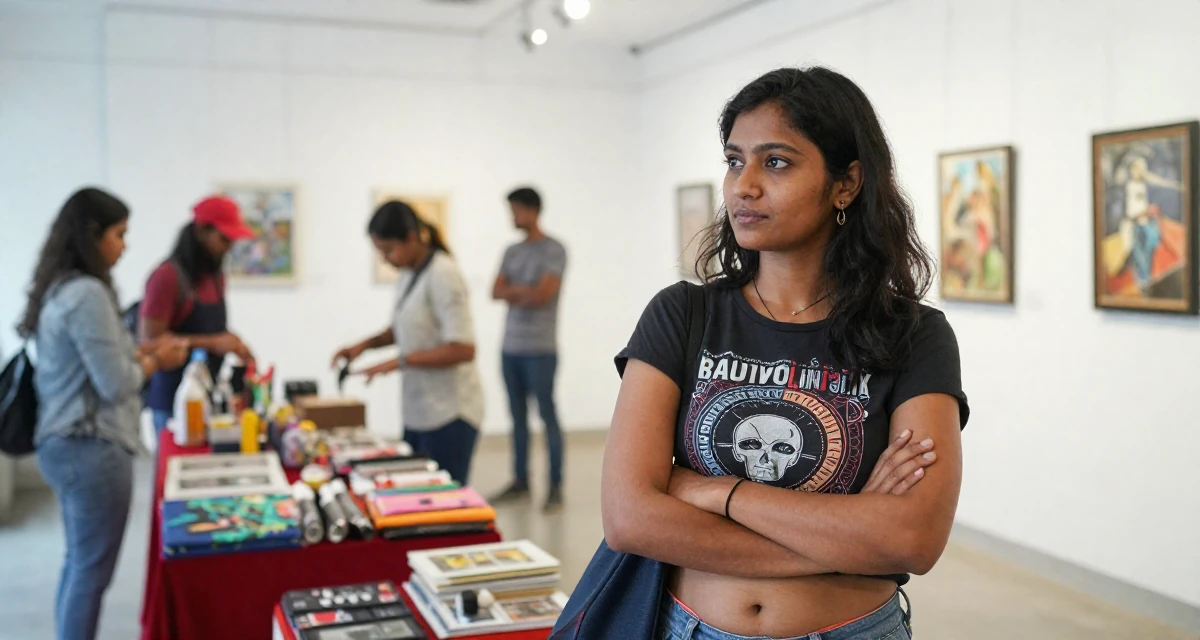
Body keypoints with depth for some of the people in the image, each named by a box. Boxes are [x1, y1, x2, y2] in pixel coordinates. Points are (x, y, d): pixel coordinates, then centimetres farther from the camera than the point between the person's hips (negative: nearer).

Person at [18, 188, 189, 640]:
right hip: (91, 448, -10)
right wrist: (156, 361, -2)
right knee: (91, 571, 0)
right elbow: (114, 384, -19)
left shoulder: (58, 290, 11)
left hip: (63, 444, 10)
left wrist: (141, 352, 11)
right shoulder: (87, 293, -19)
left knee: (79, 563, 18)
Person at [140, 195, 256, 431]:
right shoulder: (168, 276, -12)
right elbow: (150, 340, -16)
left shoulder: (216, 277, 11)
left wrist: (233, 344, 4)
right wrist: (211, 344, -18)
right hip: (173, 398, -7)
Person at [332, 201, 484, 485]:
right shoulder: (408, 274, 7)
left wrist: (399, 361, -20)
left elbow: (463, 350, -22)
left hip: (449, 412, -8)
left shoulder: (442, 275, -17)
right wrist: (365, 345, 6)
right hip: (418, 410, 8)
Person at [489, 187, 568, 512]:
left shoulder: (554, 250, -4)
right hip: (511, 348, 6)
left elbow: (543, 293, -13)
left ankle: (555, 487, -1)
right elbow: (496, 292, 7)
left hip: (540, 350, -6)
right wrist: (525, 291, -9)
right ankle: (520, 482, 19)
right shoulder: (512, 251, 15)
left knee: (547, 415, -5)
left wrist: (513, 292, 1)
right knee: (518, 416, 10)